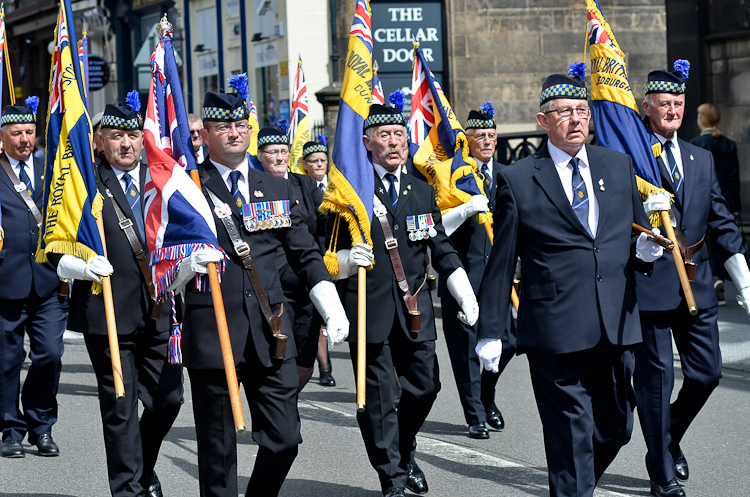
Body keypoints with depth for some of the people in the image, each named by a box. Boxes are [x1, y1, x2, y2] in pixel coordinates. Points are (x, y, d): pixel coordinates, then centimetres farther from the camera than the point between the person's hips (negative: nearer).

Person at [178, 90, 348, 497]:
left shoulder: (278, 190, 14)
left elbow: (306, 256, 17)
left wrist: (333, 310, 7)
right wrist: (188, 264, -23)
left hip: (270, 336, 4)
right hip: (211, 337, -3)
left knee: (284, 439, 1)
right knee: (217, 448, 3)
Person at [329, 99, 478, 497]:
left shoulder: (422, 192, 13)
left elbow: (442, 250, 15)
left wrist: (466, 297, 8)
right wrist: (347, 260, -21)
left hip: (414, 309, 4)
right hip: (368, 309, -4)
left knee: (425, 385, 4)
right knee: (378, 398, 0)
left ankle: (405, 450, 31)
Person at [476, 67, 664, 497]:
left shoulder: (619, 166, 12)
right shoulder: (517, 180, 0)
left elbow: (638, 231, 21)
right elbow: (501, 262, 1)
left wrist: (644, 252, -3)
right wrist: (491, 331, 0)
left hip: (617, 324, 5)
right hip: (556, 328, -4)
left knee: (617, 427, 12)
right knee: (571, 433, -3)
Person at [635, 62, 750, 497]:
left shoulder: (702, 159, 16)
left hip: (697, 284, 6)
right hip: (649, 282, -6)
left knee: (707, 372, 7)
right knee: (656, 376, 0)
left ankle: (669, 440, 32)